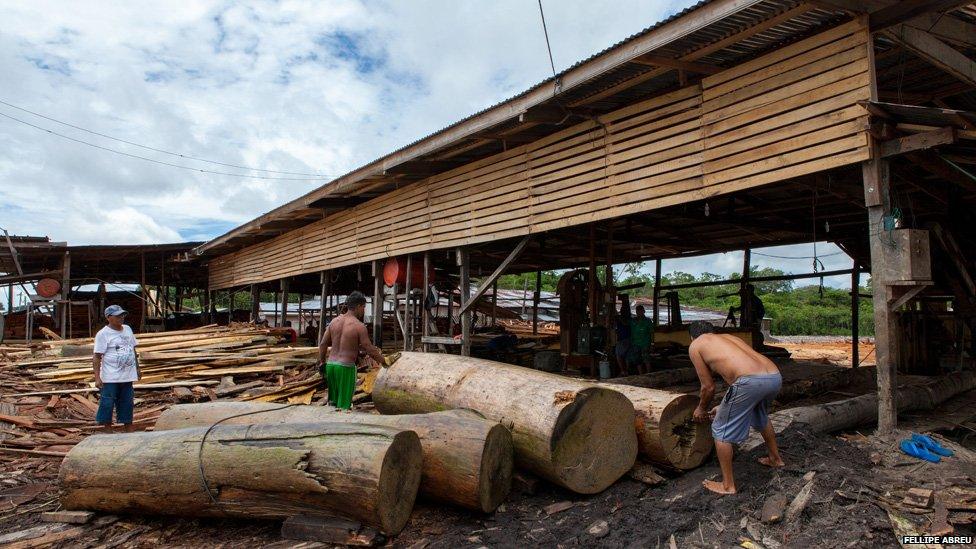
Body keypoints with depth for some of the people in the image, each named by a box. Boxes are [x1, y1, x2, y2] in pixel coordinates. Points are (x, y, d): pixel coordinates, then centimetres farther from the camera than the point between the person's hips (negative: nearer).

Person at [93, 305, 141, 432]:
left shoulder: (128, 329, 11)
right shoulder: (103, 334, -8)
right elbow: (97, 357, -11)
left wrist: (137, 368, 20)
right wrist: (97, 377, -17)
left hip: (127, 376, 6)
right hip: (110, 378, -6)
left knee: (127, 403, 12)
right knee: (107, 404, 0)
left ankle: (129, 429, 21)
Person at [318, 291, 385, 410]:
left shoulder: (334, 321, 7)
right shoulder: (359, 326, -11)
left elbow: (323, 344, 9)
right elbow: (370, 350, -9)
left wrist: (321, 363, 18)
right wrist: (383, 361, 4)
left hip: (330, 364, 7)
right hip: (346, 368, -6)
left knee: (333, 401, 17)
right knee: (344, 404, 1)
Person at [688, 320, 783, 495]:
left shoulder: (695, 346, 14)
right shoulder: (728, 337, 32)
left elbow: (709, 387, 15)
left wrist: (701, 409, 33)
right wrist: (726, 406, 45)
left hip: (751, 381, -8)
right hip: (775, 377, 8)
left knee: (721, 431, 12)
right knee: (761, 417, 39)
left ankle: (728, 485, 20)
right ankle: (775, 458, 59)